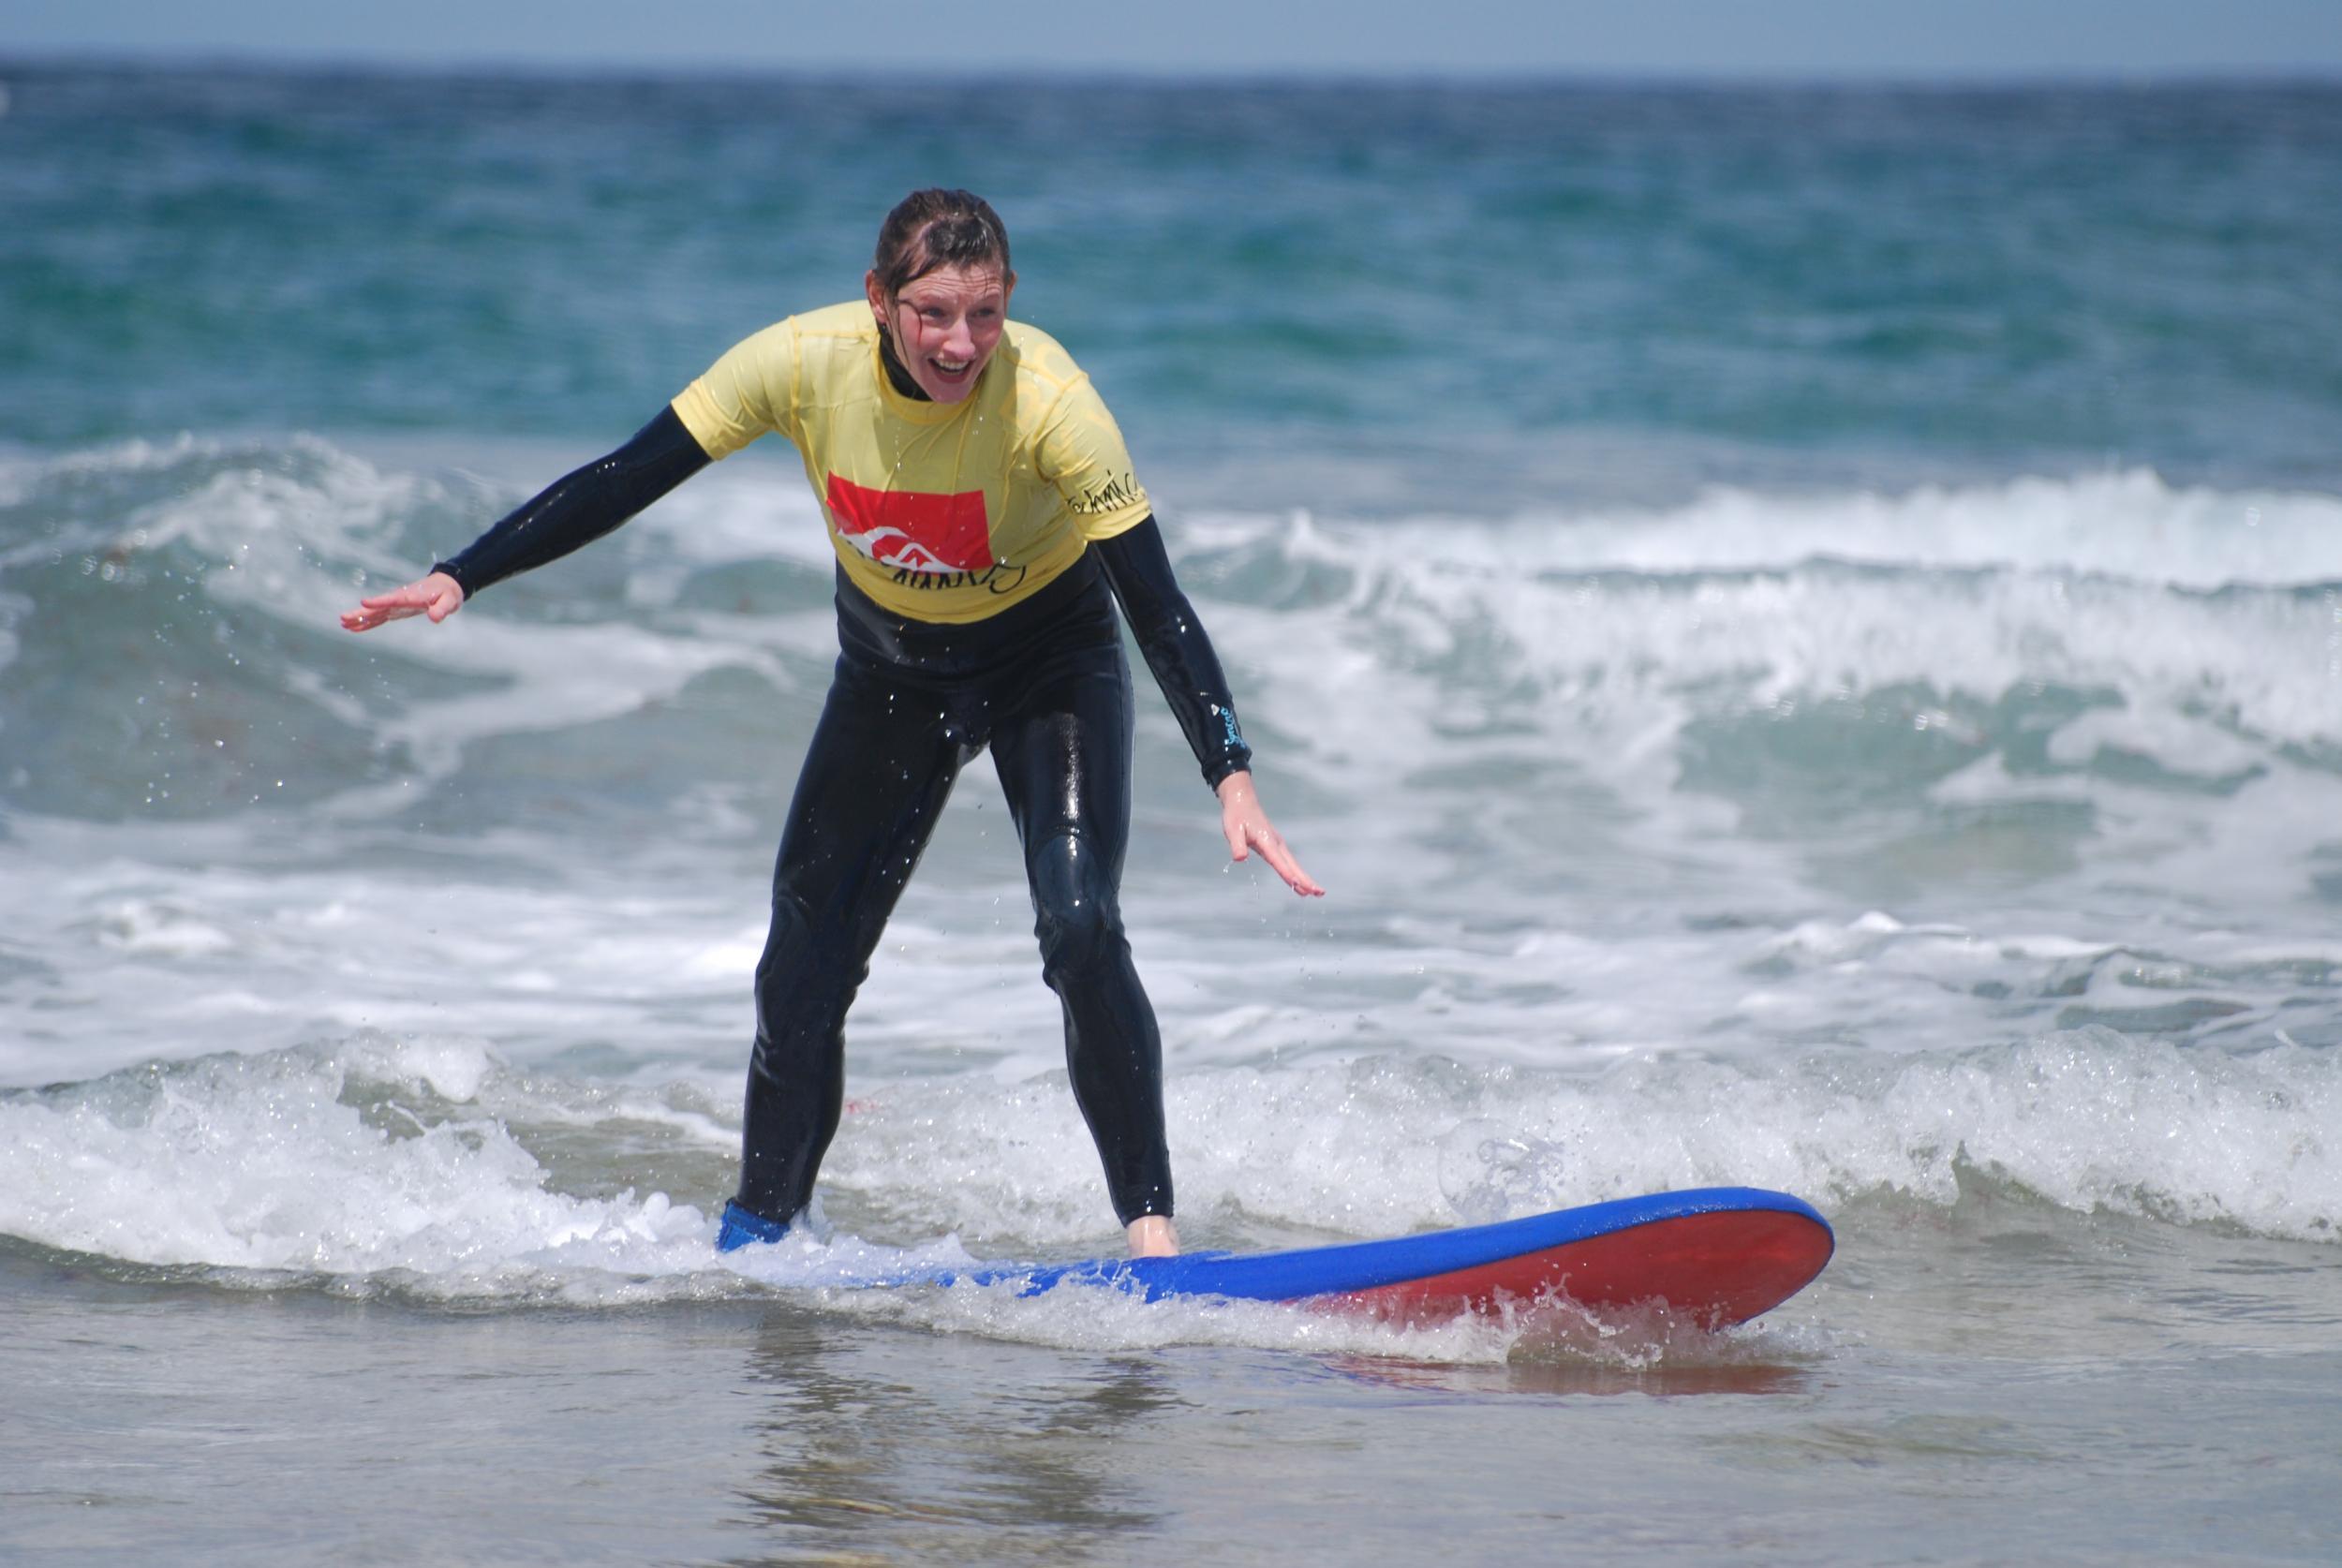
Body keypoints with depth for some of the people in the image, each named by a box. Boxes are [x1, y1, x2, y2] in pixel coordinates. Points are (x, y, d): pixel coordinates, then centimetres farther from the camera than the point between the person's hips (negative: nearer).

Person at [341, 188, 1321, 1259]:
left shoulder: (1047, 399, -33)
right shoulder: (806, 364, -26)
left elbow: (1156, 603, -32)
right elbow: (622, 483, -17)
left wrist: (1231, 778, -42)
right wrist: (459, 579, -22)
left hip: (1050, 659, -3)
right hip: (890, 667, 3)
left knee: (1079, 929, -24)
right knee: (804, 968, 6)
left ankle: (1151, 1228, -15)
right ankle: (756, 1233, 23)